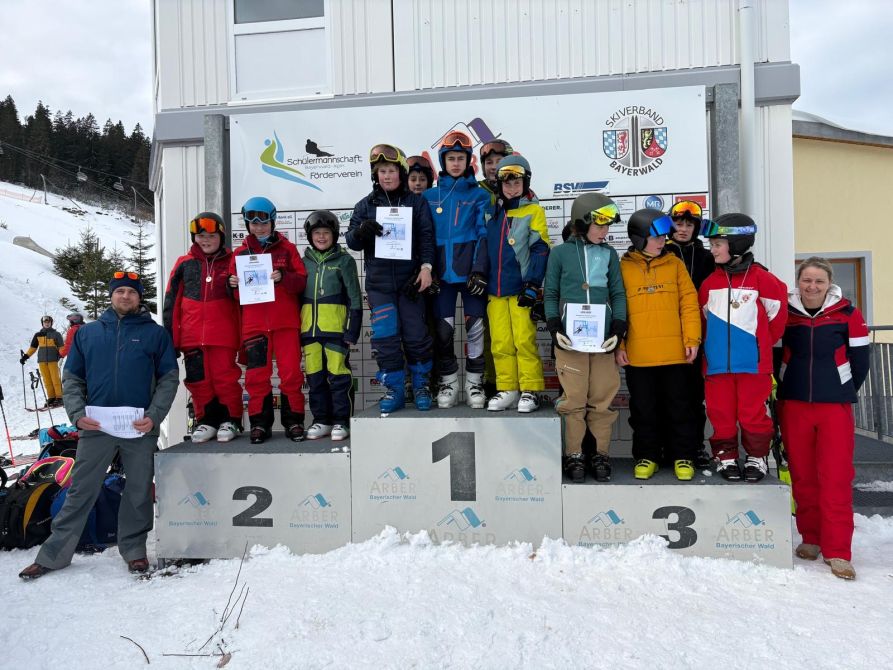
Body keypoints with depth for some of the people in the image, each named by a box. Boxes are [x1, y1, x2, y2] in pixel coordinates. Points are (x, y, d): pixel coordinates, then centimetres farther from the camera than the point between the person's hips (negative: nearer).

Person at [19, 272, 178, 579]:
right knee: (80, 492, 7)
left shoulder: (156, 333, 5)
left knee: (139, 493, 8)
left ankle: (134, 548, 22)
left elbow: (169, 378, 2)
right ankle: (53, 554, 18)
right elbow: (72, 378, 12)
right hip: (95, 427, 1)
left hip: (141, 428, -1)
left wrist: (154, 415, -11)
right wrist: (77, 413, -5)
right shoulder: (87, 333, 12)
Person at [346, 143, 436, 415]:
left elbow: (426, 237, 2)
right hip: (379, 282, 2)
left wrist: (426, 267, -11)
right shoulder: (366, 205, 11)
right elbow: (352, 241, 8)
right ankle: (394, 390, 10)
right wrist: (360, 231, -14)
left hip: (409, 279, -1)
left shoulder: (417, 202, 6)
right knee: (385, 337, -1)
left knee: (416, 335, 1)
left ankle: (421, 386, 18)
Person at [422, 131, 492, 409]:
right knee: (443, 329, 4)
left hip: (471, 271, -1)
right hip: (442, 272, 2)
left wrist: (480, 270, -12)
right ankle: (447, 382, 17)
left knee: (475, 326, 1)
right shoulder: (430, 196, 9)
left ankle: (474, 382, 13)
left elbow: (484, 235, -2)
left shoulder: (479, 195, 4)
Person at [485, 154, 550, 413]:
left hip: (521, 289, -4)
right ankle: (506, 390, 14)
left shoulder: (534, 211, 1)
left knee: (524, 341, -5)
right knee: (500, 343, 5)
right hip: (495, 289, 5)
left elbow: (540, 250, -6)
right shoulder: (494, 211, 15)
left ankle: (529, 391, 6)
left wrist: (532, 285, -13)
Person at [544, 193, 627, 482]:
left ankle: (601, 455, 17)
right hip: (570, 338, -2)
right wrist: (554, 327, -5)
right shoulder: (560, 253, 5)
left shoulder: (609, 254, 11)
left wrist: (618, 328, -2)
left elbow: (618, 294, 11)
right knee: (573, 399, 1)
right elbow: (550, 293, 7)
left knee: (602, 399, 4)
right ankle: (574, 456, 13)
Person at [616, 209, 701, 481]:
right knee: (643, 408, 10)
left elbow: (689, 303, 3)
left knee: (678, 406, 10)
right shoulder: (623, 267, 2)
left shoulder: (675, 264, 6)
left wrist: (692, 338, -4)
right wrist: (618, 345, -4)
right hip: (637, 354, -1)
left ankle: (683, 456, 24)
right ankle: (646, 456, 24)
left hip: (674, 353, 1)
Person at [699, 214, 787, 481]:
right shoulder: (710, 282, 6)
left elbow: (777, 314, 4)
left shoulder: (760, 278, -5)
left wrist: (762, 342, 11)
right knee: (721, 413, 7)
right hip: (717, 362, 3)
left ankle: (756, 457, 20)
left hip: (753, 362, -3)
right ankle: (726, 456, 21)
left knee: (753, 413, 4)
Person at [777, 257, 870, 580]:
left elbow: (859, 360, 4)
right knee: (802, 475, 8)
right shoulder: (785, 311, 0)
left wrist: (844, 392, 10)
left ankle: (837, 551, 5)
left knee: (836, 477, -3)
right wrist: (787, 387, 6)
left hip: (835, 407, -1)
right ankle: (811, 538, 23)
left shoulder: (847, 314, -3)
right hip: (793, 405, 2)